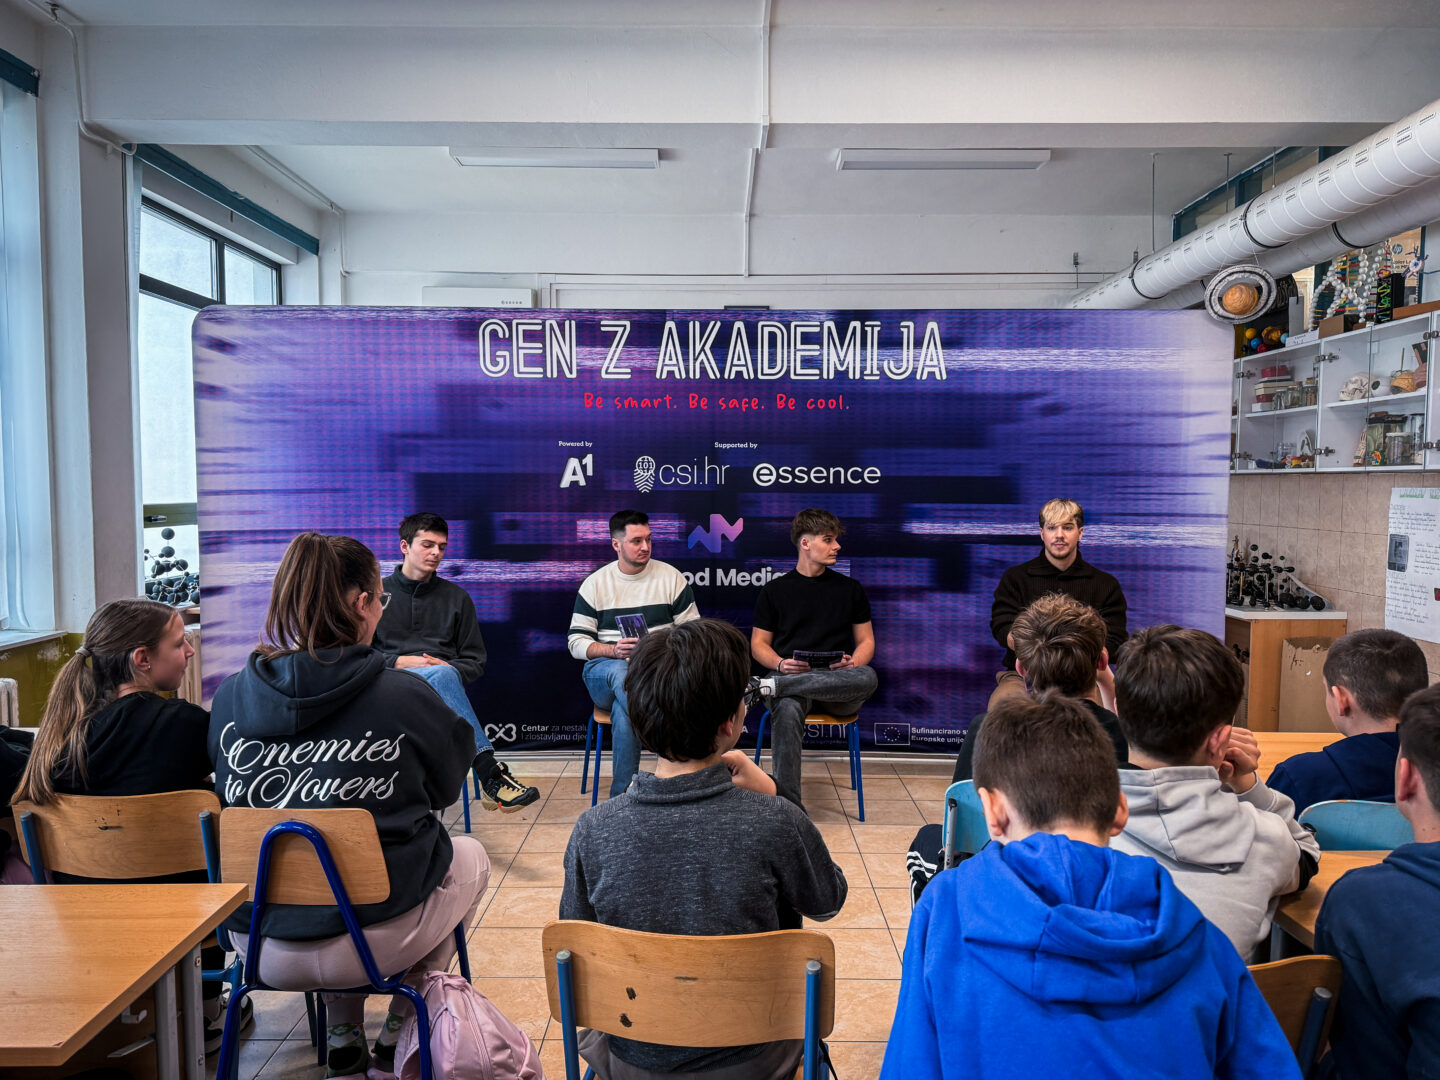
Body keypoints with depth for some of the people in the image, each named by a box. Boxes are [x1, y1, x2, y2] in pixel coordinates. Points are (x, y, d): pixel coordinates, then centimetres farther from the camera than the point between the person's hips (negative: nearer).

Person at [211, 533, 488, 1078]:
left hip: (257, 947, 5)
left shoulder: (229, 697, -4)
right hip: (368, 943, -5)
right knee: (471, 855, 24)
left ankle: (343, 1036, 32)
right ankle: (398, 1036, 29)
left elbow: (229, 800, 13)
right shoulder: (403, 695, -15)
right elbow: (447, 788, 4)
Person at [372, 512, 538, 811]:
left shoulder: (456, 597, 21)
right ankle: (490, 774, -46)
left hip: (443, 679, 2)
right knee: (442, 676, -37)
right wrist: (400, 661, -8)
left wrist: (448, 667, -6)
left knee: (444, 674, -38)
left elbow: (476, 662, 17)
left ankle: (488, 776, -45)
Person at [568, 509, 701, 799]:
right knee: (622, 673, -38)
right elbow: (576, 642, 4)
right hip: (605, 670, 0)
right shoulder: (595, 584, 8)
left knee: (622, 709, -35)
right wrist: (614, 650, -15)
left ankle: (621, 794, -27)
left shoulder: (671, 577, 8)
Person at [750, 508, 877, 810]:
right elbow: (759, 644, 14)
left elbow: (866, 641, 18)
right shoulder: (774, 590, 13)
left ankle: (771, 686, -35)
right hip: (790, 677, -1)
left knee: (867, 677, -36)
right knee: (787, 710, -39)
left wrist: (853, 664, -6)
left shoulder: (850, 589, 17)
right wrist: (781, 664, -9)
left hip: (839, 687, 2)